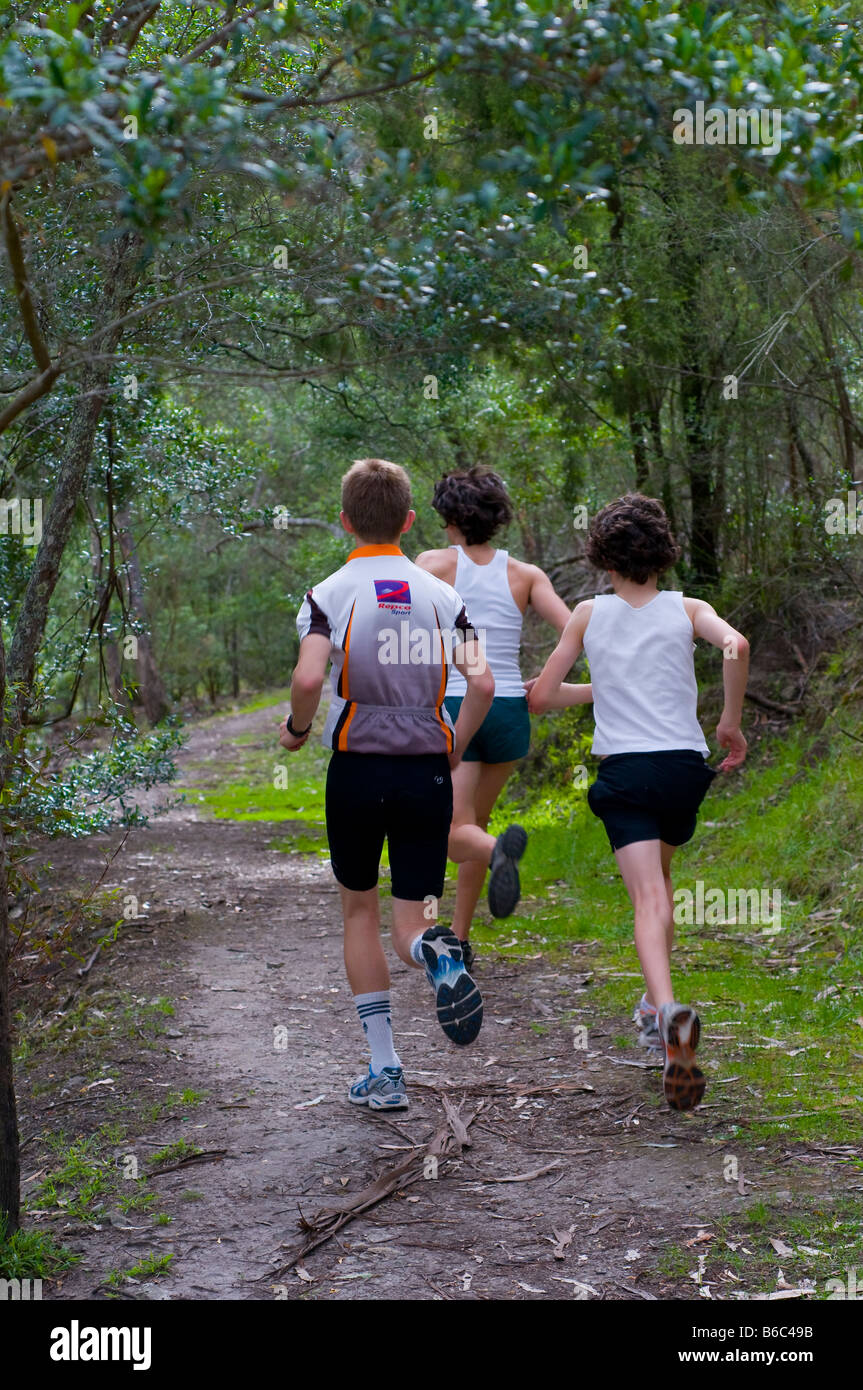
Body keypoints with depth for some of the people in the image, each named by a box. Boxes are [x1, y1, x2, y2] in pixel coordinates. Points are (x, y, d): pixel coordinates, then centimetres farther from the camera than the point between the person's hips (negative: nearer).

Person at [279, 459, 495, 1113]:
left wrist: (297, 729, 2)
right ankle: (436, 952, -30)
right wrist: (451, 753, 10)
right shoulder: (442, 594, 5)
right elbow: (482, 684, -6)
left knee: (360, 912, 17)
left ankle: (385, 1070, 15)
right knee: (411, 919, 9)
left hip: (358, 768, -1)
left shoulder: (330, 593, -3)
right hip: (428, 771, 2)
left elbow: (309, 677, -19)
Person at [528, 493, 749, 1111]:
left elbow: (541, 696, 7)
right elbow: (737, 646, -16)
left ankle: (670, 1010, -36)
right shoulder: (687, 609, 6)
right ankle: (654, 1006, 33)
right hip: (686, 765, 2)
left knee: (649, 898, -11)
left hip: (624, 769, -2)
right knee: (660, 875, 27)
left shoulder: (589, 615, 6)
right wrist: (731, 724, -5)